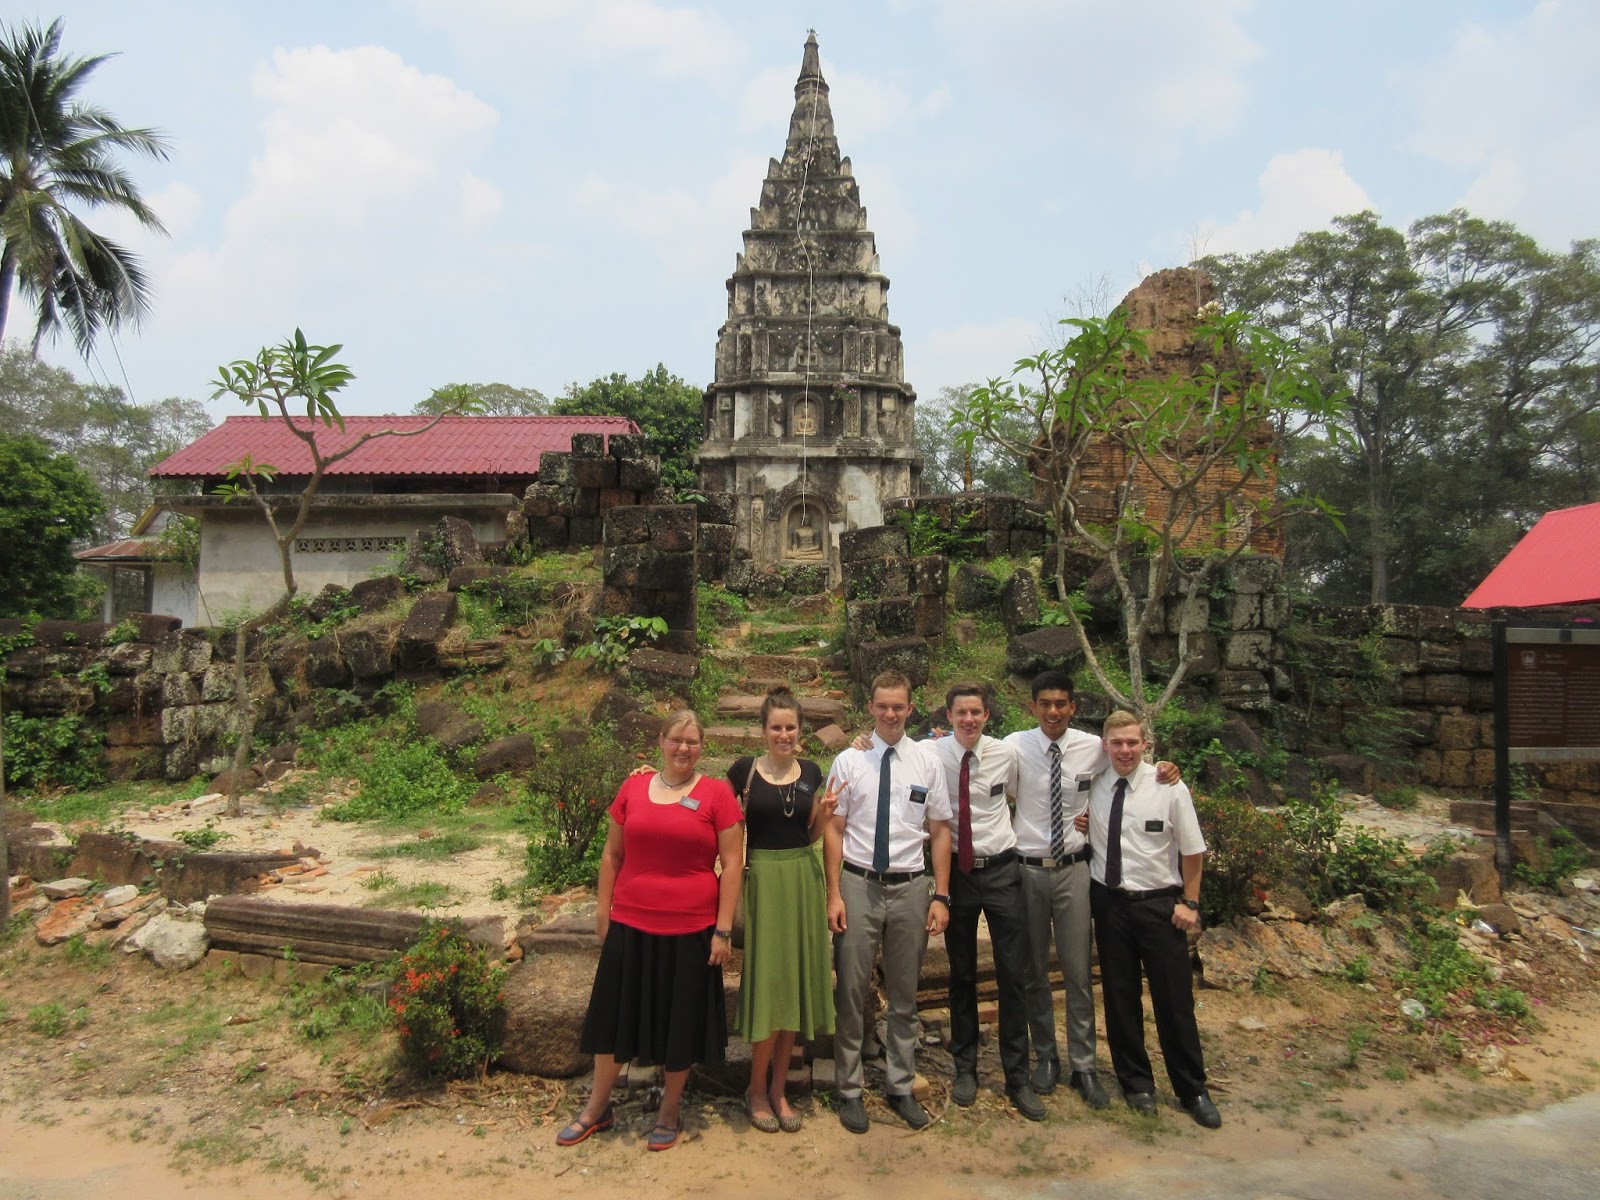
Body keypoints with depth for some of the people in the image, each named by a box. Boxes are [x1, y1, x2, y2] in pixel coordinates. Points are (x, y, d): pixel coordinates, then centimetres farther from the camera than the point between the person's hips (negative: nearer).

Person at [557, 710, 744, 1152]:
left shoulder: (717, 793, -6)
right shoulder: (633, 787, 2)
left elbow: (732, 863, -6)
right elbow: (612, 854, 9)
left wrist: (723, 929, -9)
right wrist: (602, 909, 7)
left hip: (691, 928, -2)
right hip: (630, 924, 3)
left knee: (680, 1021, 11)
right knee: (616, 1013, 15)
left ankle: (669, 1112, 31)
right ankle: (597, 1108, 34)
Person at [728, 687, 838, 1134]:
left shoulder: (811, 773, 7)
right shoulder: (743, 771, -5)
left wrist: (824, 813, -3)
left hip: (804, 881, 4)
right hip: (762, 880, -4)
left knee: (795, 982, 8)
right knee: (768, 983, -2)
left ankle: (778, 1088, 23)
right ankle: (757, 1089, 17)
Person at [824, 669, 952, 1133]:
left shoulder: (928, 762, 2)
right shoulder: (849, 761, -2)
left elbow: (940, 831, 4)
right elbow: (833, 830, -1)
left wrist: (940, 896, -1)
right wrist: (833, 895, -7)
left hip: (910, 887, 2)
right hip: (858, 885, -1)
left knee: (904, 995, 15)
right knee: (852, 993, 7)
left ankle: (900, 1087, 31)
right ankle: (850, 1090, 23)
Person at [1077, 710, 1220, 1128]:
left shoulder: (1170, 789, -11)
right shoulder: (1092, 788, -3)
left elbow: (1192, 849, -2)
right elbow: (1084, 834, 16)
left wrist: (1190, 903, -1)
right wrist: (1079, 825, -7)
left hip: (1159, 904, -3)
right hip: (1108, 902, 3)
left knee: (1175, 1000, 6)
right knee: (1120, 996, 13)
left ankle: (1192, 1091, 26)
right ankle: (1136, 1082, 32)